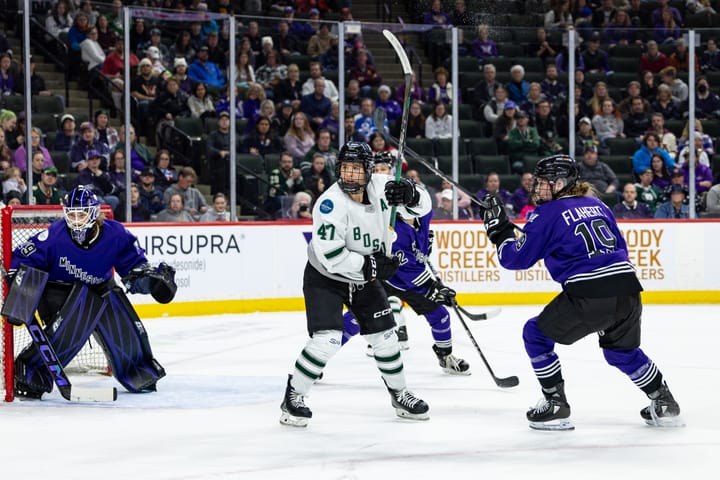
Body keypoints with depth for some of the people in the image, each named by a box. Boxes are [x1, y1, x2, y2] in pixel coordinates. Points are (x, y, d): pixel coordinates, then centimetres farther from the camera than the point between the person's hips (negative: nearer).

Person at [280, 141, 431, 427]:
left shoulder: (381, 186, -13)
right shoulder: (330, 203, -29)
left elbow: (421, 207, -5)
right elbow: (331, 256, -32)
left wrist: (410, 195, -28)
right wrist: (372, 266, -26)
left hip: (364, 277, 6)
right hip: (324, 278, -6)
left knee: (384, 336, 10)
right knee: (327, 339, -20)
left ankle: (399, 395, 30)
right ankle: (292, 398, -6)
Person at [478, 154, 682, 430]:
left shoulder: (547, 213, 3)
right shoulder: (596, 205, 21)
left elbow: (517, 258, 5)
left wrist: (499, 229, 19)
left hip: (588, 296, -7)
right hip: (628, 290, 7)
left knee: (537, 335, 14)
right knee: (622, 351, 30)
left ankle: (556, 406, 11)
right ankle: (664, 404, 28)